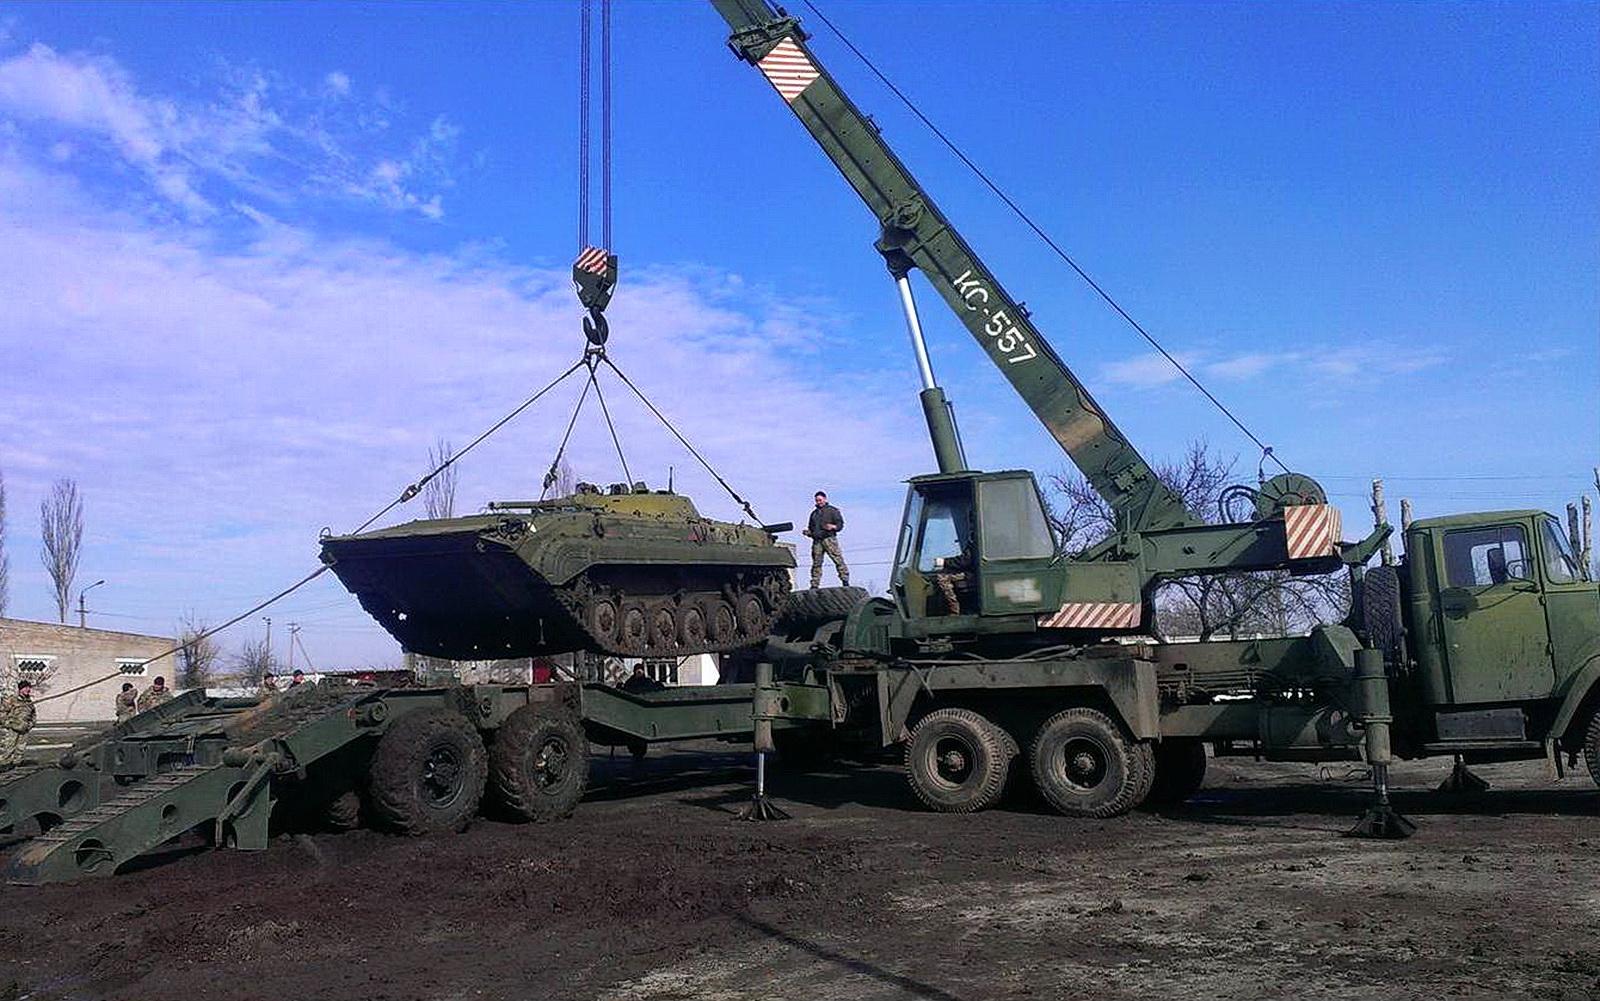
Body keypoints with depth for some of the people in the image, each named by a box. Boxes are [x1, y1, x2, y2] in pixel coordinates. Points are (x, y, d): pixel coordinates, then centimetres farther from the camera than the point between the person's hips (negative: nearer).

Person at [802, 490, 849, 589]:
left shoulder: (832, 510, 11)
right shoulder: (814, 513, 25)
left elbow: (840, 524, 4)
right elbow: (811, 528, 30)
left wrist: (833, 527, -16)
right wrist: (808, 532, 8)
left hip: (829, 539, -4)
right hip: (817, 541, 4)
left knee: (838, 559, -13)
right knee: (816, 564, 1)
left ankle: (845, 581, -15)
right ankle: (814, 585, 3)